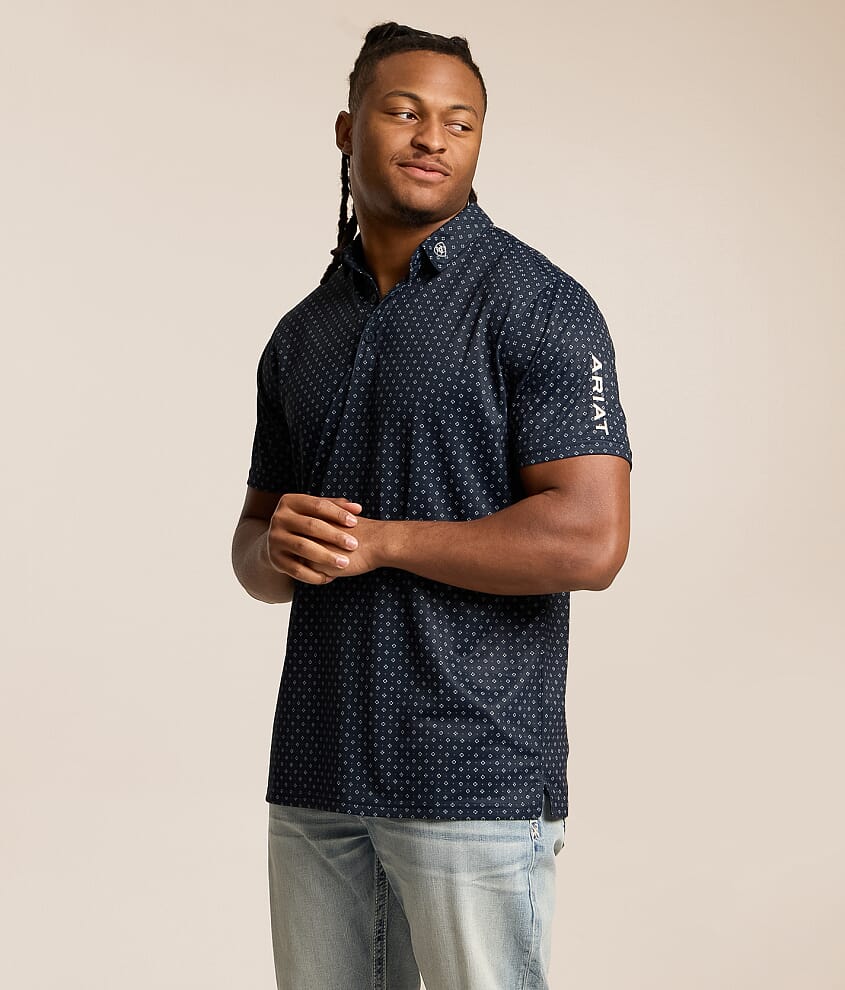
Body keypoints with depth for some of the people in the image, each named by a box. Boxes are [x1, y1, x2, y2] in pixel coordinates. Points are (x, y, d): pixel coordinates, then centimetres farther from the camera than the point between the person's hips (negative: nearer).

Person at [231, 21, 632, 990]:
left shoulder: (536, 305, -6)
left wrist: (379, 540, -14)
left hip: (475, 778, -6)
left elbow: (591, 540, -16)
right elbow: (255, 548, 18)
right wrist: (279, 552, -7)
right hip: (316, 772, 6)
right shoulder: (301, 335, 14)